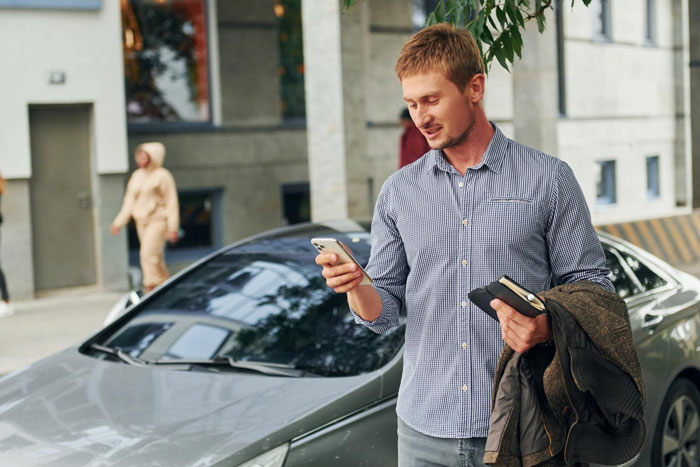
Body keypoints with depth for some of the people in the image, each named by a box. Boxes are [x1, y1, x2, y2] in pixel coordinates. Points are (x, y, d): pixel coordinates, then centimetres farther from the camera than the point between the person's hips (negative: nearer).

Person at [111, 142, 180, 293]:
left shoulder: (162, 175, -8)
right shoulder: (137, 175, 12)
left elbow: (171, 202, -9)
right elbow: (129, 201, 16)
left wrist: (172, 227, -13)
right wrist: (119, 222, 11)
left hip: (157, 221, -7)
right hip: (141, 221, 7)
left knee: (149, 254, -17)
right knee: (155, 257, 9)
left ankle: (151, 287, -14)